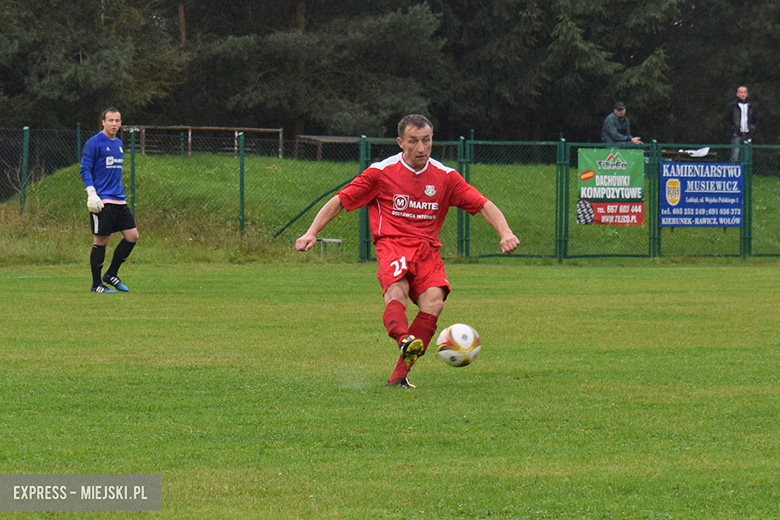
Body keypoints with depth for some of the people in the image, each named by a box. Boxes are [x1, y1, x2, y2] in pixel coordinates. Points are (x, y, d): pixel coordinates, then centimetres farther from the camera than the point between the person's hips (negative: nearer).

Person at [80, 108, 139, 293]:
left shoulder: (118, 144, 16)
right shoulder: (94, 143, -8)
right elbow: (85, 170, -10)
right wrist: (92, 194, -18)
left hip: (119, 200, 8)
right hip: (102, 201, -8)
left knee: (132, 236, 3)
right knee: (101, 241, -4)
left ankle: (111, 275, 15)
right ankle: (96, 284, 5)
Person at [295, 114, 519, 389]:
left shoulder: (445, 177, 11)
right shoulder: (381, 172, 5)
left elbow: (483, 205, 10)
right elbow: (340, 201, 7)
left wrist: (505, 232, -8)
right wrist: (311, 232, -4)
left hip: (427, 249, 2)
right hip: (392, 245, -2)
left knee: (434, 301, -26)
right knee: (397, 292, -35)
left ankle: (399, 376, -25)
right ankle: (404, 339, -65)